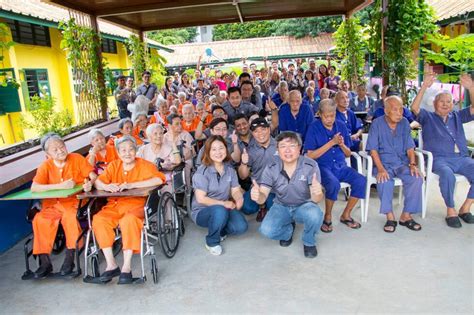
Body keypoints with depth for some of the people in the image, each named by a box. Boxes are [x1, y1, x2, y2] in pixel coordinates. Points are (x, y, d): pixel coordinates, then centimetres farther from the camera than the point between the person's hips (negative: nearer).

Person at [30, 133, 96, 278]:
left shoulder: (77, 158, -3)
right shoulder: (46, 166, 0)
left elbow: (93, 176, -5)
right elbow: (34, 188, -11)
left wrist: (90, 183, -30)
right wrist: (61, 186, -20)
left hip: (76, 200, -2)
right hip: (53, 203, 3)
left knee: (69, 216, -31)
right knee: (40, 220, -21)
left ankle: (70, 257, -15)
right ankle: (45, 262, -8)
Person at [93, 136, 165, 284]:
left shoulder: (144, 165, 0)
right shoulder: (113, 165, 14)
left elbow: (159, 179, -18)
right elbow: (98, 181, 7)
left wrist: (132, 184, -24)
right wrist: (106, 186, -19)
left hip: (135, 204, -4)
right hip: (114, 205, 5)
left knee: (129, 220, -35)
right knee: (98, 219, -22)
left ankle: (126, 267, -25)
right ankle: (111, 265, -15)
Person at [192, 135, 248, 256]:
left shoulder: (230, 169, 1)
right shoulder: (202, 172, -16)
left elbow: (235, 190, -2)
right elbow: (201, 198, -19)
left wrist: (239, 199, -26)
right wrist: (223, 203, -26)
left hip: (224, 209, 5)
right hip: (202, 211, -5)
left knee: (241, 227, -21)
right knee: (220, 211, -38)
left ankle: (219, 230, 12)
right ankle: (212, 242, -10)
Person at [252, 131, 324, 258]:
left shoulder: (311, 166, -21)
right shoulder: (271, 169, -16)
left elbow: (316, 199, -25)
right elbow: (263, 197, -18)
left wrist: (317, 193, -51)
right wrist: (257, 196, -45)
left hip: (304, 206, -1)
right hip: (281, 207, 2)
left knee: (315, 215, -35)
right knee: (266, 230, -24)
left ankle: (309, 242, 0)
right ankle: (288, 230, 13)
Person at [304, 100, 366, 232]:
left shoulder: (341, 126, 8)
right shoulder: (314, 128, -5)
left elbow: (348, 154, 12)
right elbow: (310, 155, -11)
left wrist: (342, 145, -11)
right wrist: (331, 143, -16)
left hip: (341, 166, 5)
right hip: (322, 166, -5)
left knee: (361, 180, -21)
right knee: (334, 184, -35)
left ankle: (346, 215, 0)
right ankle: (328, 216, -9)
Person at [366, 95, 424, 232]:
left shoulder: (404, 123, 7)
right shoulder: (377, 124, -4)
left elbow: (410, 147, 7)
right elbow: (373, 150, -8)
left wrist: (412, 164, -10)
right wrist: (380, 169, -21)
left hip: (402, 162, 3)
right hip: (383, 162, -3)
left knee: (417, 178, -24)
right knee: (385, 180, -34)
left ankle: (406, 215, -10)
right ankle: (389, 216, -17)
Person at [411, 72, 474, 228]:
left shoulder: (457, 116, 24)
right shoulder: (428, 117, 12)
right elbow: (414, 107, -6)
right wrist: (424, 87, -17)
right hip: (439, 159, -4)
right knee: (447, 175, -36)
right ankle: (450, 211, -17)